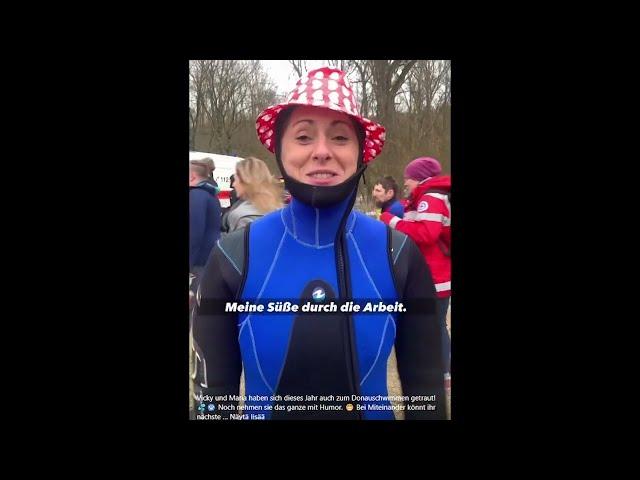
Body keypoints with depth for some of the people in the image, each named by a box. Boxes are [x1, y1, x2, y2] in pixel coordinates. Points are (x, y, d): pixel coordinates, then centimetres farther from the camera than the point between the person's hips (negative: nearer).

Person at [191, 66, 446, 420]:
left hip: (373, 411, 1)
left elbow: (425, 388, -6)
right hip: (263, 412, 0)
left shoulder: (399, 255, -13)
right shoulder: (233, 259, -15)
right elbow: (214, 393, -9)